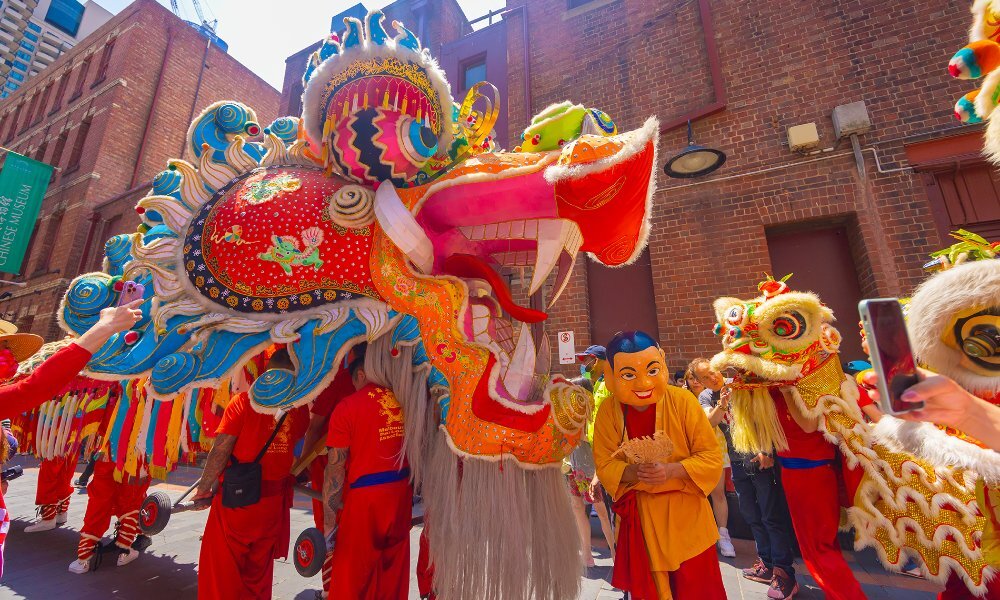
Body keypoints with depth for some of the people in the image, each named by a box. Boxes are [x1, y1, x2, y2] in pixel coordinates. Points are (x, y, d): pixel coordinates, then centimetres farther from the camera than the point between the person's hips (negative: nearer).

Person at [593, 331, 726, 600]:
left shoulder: (683, 401, -19)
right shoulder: (608, 411, -14)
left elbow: (712, 457, -12)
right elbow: (605, 466, -8)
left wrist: (672, 470, -27)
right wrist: (633, 472, -27)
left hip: (686, 515, -1)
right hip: (638, 517, 1)